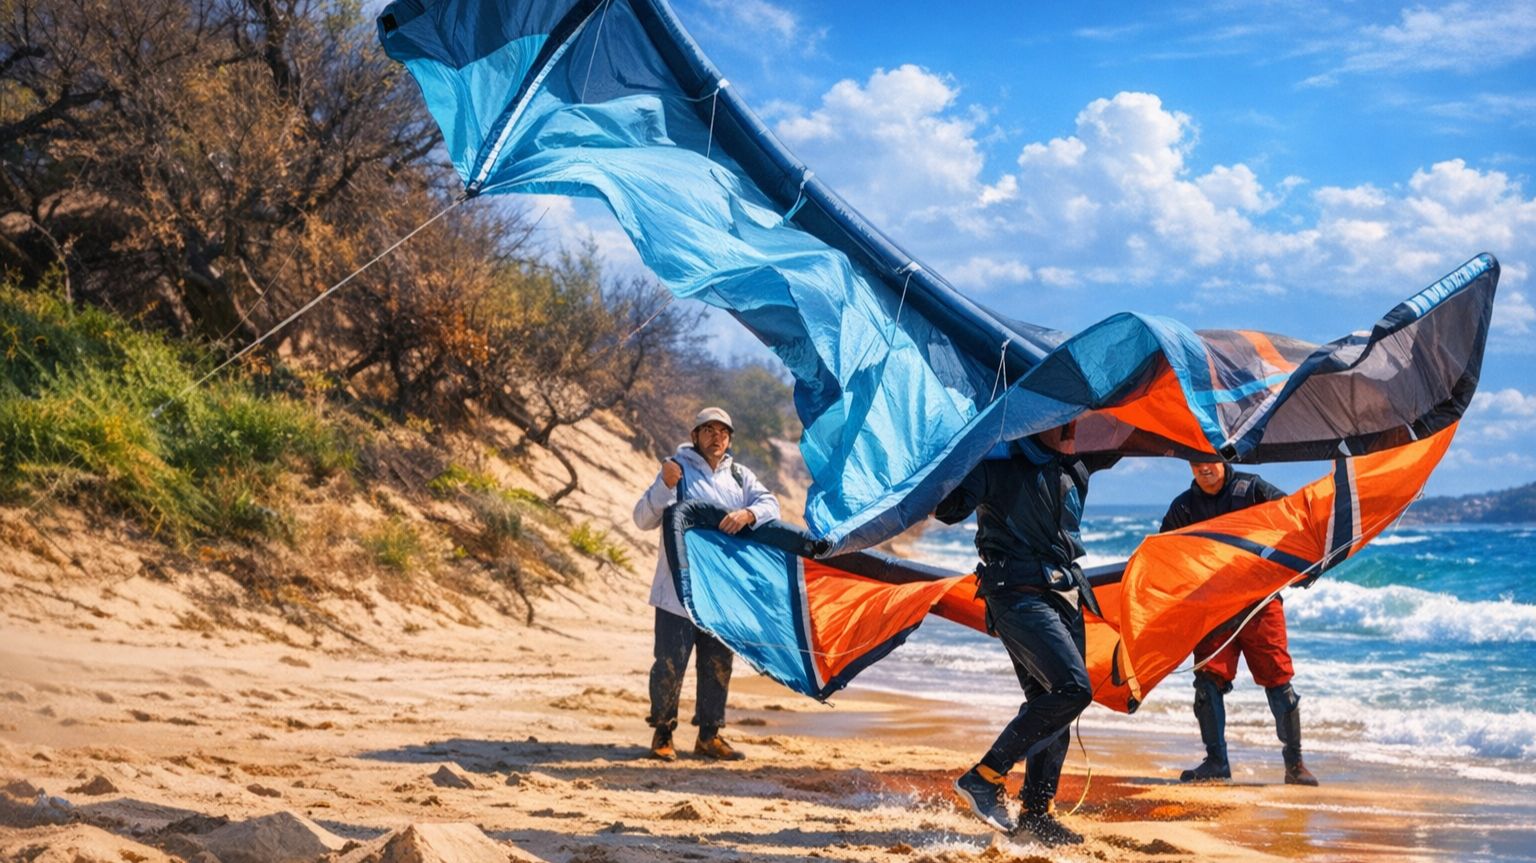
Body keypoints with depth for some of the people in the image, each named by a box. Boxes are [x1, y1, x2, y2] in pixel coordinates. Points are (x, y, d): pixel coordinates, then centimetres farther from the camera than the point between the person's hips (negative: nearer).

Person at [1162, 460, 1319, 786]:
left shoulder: (1251, 489, 0)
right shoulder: (1183, 508, 6)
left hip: (1260, 602, -2)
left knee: (1278, 681, -2)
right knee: (1208, 680, -6)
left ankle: (1295, 763, 8)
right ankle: (1216, 762, 5)